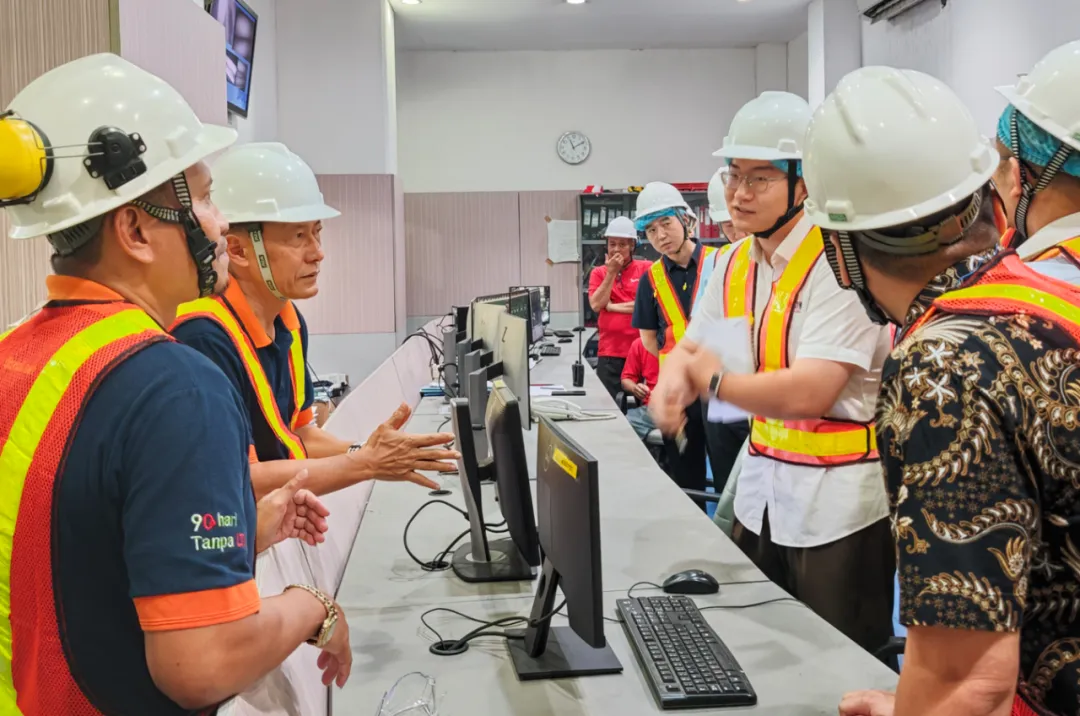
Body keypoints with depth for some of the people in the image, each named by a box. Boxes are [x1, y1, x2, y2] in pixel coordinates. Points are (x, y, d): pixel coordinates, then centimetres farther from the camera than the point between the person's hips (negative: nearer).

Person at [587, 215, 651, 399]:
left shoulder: (646, 269, 1)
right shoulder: (598, 273, 9)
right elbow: (596, 305, -5)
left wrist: (612, 307, -6)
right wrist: (611, 273, -5)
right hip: (609, 352, 2)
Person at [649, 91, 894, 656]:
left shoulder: (840, 263, -19)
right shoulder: (736, 264, 7)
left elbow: (808, 394, -27)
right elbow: (692, 348, 13)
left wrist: (716, 380, -14)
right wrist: (673, 381, -11)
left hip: (837, 501, -8)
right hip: (763, 488, 8)